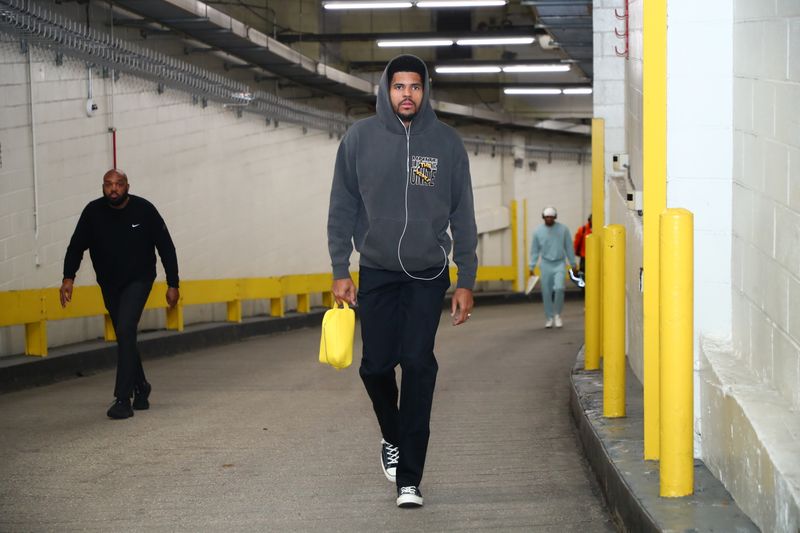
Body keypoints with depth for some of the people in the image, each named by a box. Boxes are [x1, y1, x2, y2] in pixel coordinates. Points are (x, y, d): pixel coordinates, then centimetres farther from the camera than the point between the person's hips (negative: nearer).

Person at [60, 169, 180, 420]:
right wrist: (68, 277, -21)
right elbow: (76, 246, -6)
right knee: (125, 338, 15)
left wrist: (173, 285, -7)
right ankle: (140, 386, 37)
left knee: (125, 331, -20)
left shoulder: (144, 210, -16)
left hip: (138, 280, -4)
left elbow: (166, 247, -8)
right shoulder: (93, 212, -11)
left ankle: (123, 399, -20)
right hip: (109, 284, 4)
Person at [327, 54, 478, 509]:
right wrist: (340, 271, -2)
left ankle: (409, 478, -4)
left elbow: (463, 216, 2)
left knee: (418, 365, -8)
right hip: (376, 271, 1)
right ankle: (393, 437, 35)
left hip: (428, 274, -1)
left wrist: (466, 281, -1)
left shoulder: (447, 142, -1)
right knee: (376, 365, 4)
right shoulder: (360, 138, -1)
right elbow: (342, 210, 3)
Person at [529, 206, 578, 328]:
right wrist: (532, 267, 0)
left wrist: (573, 263, 6)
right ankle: (549, 318, 16)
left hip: (559, 264, -1)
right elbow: (534, 250, 6)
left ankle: (557, 314, 0)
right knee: (546, 292, 2)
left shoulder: (563, 229, -2)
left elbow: (569, 247, 4)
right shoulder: (538, 231, 1)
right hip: (545, 264, 2)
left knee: (559, 288, -19)